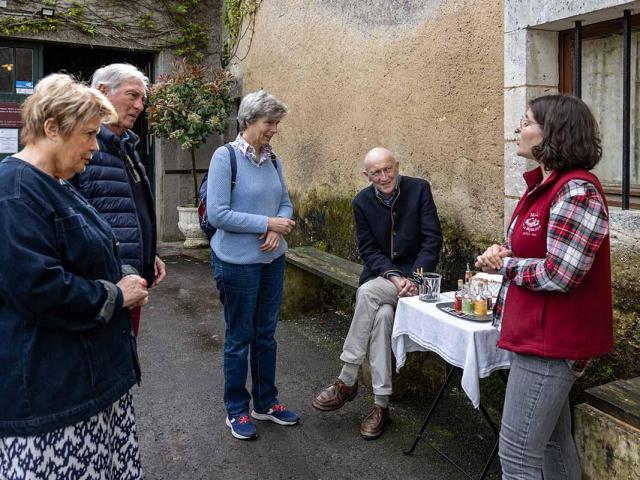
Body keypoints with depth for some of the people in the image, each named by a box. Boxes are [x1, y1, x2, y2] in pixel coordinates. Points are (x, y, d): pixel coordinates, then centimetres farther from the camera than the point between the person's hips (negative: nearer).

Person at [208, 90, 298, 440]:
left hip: (272, 259, 6)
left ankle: (265, 402, 33)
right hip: (237, 262, -6)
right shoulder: (225, 157, -14)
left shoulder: (272, 159, 5)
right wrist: (267, 223, -18)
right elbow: (217, 214, -19)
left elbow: (285, 202, 11)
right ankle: (237, 410, 26)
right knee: (239, 336, 8)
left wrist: (277, 230, -9)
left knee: (266, 333, 16)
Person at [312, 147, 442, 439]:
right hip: (379, 275, 2)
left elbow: (433, 239, -7)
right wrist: (395, 277, -17)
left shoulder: (419, 189, -3)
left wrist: (414, 279, -18)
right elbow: (368, 250, 0)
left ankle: (347, 381, -19)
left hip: (414, 274, -2)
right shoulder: (362, 202, 3)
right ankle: (381, 404, -18)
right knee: (383, 314, -29)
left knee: (368, 292, -30)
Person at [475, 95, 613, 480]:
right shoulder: (544, 185, 10)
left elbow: (558, 273, -25)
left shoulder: (577, 191, -20)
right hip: (540, 336, 10)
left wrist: (503, 264, -10)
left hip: (551, 341, -10)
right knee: (553, 441, 22)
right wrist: (501, 253, -2)